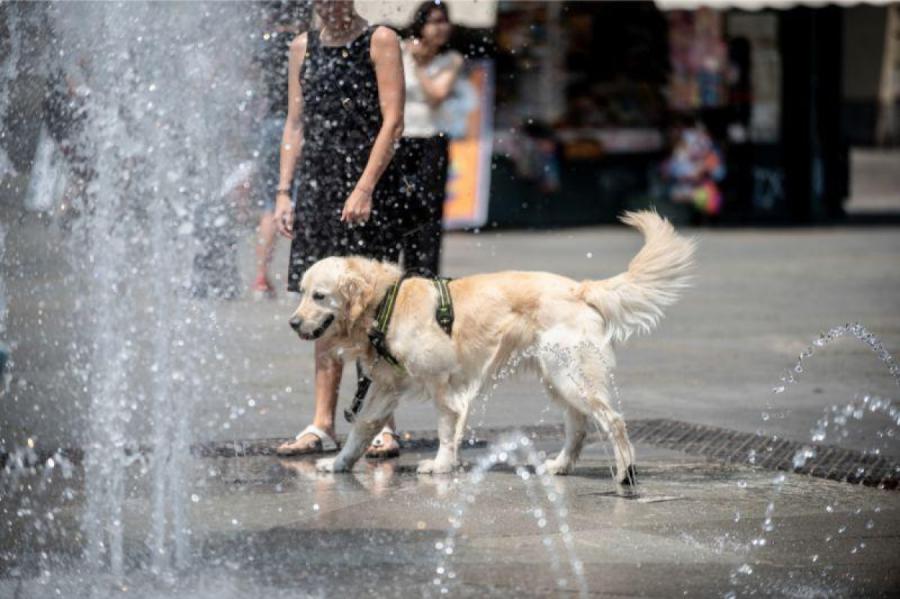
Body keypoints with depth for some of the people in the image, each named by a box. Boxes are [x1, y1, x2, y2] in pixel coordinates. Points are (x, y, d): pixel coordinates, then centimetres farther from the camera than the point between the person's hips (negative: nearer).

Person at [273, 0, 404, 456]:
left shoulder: (379, 41, -2)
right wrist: (283, 191, 7)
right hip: (317, 188, 5)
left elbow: (392, 121, -9)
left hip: (365, 190, -5)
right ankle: (323, 425, 9)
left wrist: (364, 188, -17)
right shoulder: (303, 47, 14)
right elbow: (295, 123, 16)